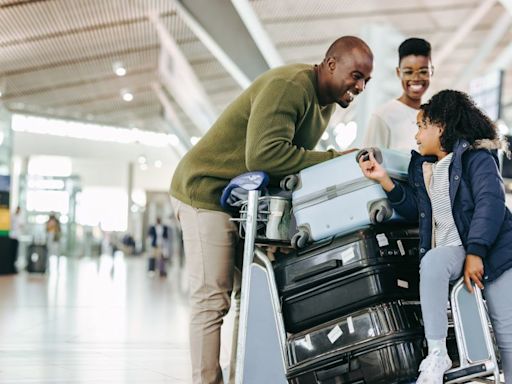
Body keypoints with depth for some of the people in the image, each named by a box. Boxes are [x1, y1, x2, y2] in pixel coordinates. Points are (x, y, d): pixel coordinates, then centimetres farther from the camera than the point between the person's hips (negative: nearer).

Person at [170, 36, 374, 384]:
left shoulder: (326, 101, 9)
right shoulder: (287, 86, -23)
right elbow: (263, 154, -33)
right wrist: (333, 159, -28)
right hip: (207, 191, -9)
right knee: (212, 300, -11)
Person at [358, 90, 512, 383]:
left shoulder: (476, 156, -2)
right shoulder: (421, 165, 19)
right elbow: (414, 208, 16)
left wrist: (476, 251, -25)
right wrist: (384, 179, 4)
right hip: (450, 247, 4)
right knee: (431, 262, -33)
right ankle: (436, 354, -35)